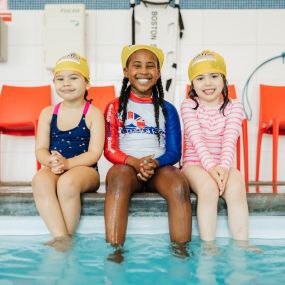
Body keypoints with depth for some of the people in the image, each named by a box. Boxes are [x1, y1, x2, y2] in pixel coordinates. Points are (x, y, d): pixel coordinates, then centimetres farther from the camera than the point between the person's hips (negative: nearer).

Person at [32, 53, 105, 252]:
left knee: (67, 182, -36)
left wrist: (67, 163, -22)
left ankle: (67, 239, -20)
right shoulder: (48, 113, 13)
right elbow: (40, 149, 6)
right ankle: (60, 238, -31)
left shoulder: (93, 114, 2)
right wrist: (51, 162, -18)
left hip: (84, 169, -3)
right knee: (40, 181, -32)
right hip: (53, 169, 3)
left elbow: (94, 153, -7)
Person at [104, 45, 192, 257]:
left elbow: (174, 152, 6)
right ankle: (114, 250, -38)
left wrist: (154, 164, -16)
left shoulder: (167, 110, 13)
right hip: (126, 167, -1)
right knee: (118, 175, -37)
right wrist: (135, 162, -17)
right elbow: (110, 150, 2)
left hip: (159, 168, 1)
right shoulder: (116, 107, 10)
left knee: (179, 184, -32)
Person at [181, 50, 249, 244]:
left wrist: (223, 166, -27)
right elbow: (196, 138, -12)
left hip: (223, 166, 2)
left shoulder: (234, 106, 6)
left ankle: (241, 244, -24)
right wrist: (210, 165, -27)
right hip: (195, 164, -1)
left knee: (236, 187, -30)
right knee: (209, 187, -33)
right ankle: (208, 244, -24)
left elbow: (230, 139, -10)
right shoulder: (189, 105, 2)